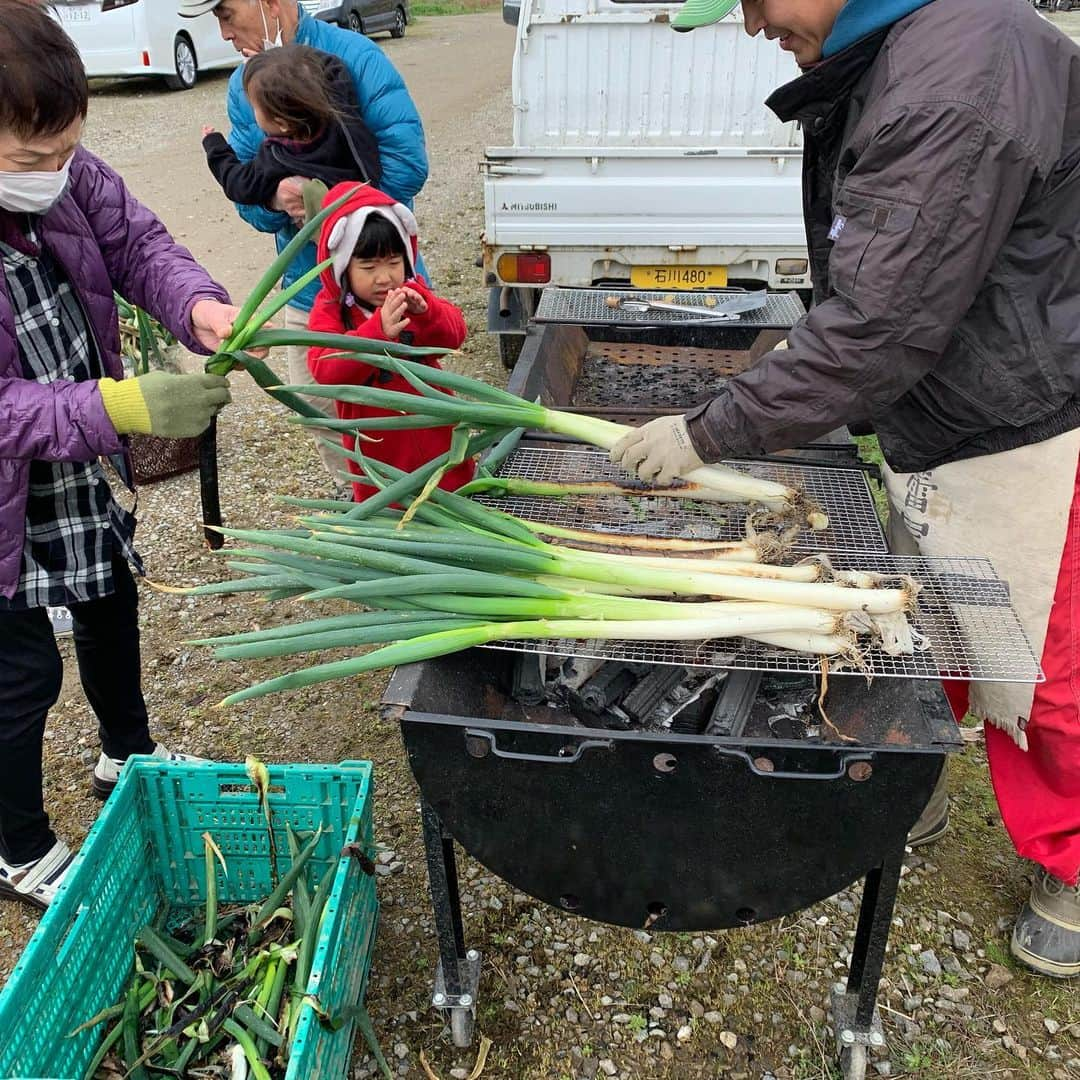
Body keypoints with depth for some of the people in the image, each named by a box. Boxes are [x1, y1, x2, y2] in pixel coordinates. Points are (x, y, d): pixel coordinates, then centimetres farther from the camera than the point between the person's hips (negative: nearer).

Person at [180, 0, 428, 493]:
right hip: (307, 290, 6)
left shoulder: (355, 56, -13)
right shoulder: (243, 86, 6)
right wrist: (274, 198, -19)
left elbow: (408, 162, -21)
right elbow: (244, 191, 5)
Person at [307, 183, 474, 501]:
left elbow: (454, 335, -15)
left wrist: (425, 310, -38)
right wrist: (378, 330, -43)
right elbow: (324, 370, -28)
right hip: (377, 447, -2)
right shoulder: (330, 310, -11)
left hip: (434, 434, 3)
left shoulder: (412, 293, -2)